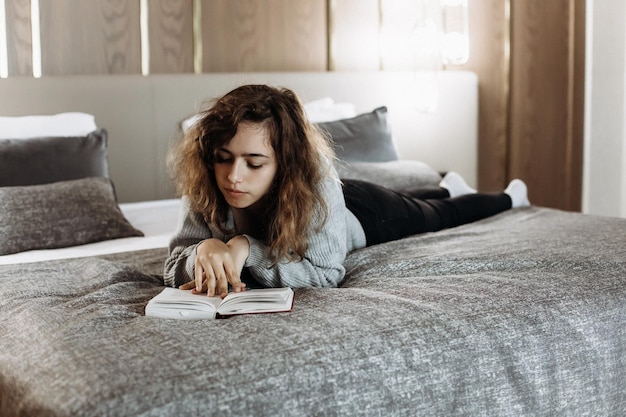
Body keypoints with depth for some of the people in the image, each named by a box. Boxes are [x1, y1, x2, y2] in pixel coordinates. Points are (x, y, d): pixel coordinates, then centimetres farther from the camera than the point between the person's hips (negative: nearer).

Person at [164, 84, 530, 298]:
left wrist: (246, 248, -53)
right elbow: (175, 271, -32)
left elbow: (327, 273, -44)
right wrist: (206, 251, -54)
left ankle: (508, 197, 60)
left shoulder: (313, 180, -47)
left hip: (363, 215, -4)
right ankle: (448, 188, 69)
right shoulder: (205, 187, -36)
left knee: (444, 215, 28)